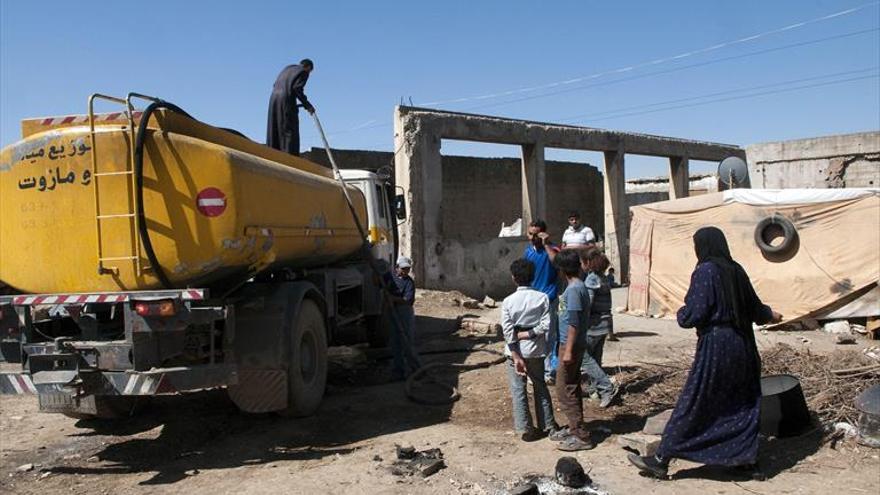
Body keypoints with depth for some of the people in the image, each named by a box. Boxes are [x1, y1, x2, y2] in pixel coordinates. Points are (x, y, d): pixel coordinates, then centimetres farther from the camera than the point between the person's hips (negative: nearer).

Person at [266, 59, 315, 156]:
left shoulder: (288, 68, 26)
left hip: (274, 99, 7)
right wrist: (307, 105, -9)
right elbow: (297, 88, -12)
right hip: (287, 100, -7)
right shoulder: (304, 72, 4)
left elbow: (275, 85, 20)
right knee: (290, 132, -8)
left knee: (274, 133, 8)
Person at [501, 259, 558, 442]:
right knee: (540, 387, 18)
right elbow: (545, 325, -14)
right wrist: (528, 334, -7)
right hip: (536, 350, 2)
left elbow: (507, 331, -14)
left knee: (518, 391, 7)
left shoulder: (508, 301, -10)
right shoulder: (542, 298, -7)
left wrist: (516, 357, -12)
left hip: (516, 351, -2)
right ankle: (548, 425, 25)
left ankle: (525, 429, 10)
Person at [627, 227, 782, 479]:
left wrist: (681, 314, 4)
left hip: (715, 346, -7)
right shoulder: (736, 270, 7)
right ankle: (746, 456, 28)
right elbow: (754, 306, 18)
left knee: (692, 404, -4)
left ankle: (661, 460, 2)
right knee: (742, 403, 18)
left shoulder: (705, 271, -14)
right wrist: (770, 314, 40)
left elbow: (694, 314, -19)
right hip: (742, 345, 7)